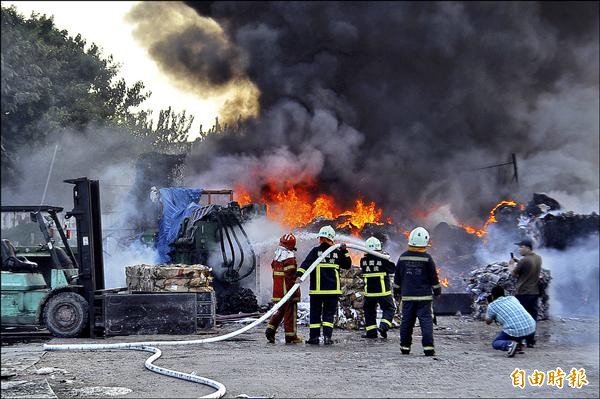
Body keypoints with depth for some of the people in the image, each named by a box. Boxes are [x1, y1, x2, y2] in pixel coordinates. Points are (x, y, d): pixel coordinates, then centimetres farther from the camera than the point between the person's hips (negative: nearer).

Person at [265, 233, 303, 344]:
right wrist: (293, 291, -17)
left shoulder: (276, 257, 11)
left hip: (277, 291, 8)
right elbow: (290, 276, -20)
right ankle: (290, 336, 3)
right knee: (290, 313, 0)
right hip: (287, 291, -8)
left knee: (280, 311, 19)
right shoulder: (290, 258, -15)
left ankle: (270, 330, 8)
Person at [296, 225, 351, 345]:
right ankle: (327, 336, -3)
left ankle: (314, 337, 6)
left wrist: (299, 275, -23)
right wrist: (345, 252, 19)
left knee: (315, 313, 7)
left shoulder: (316, 251, -2)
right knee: (329, 313, 7)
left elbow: (306, 263, -15)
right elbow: (347, 265, 17)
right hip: (333, 289, 2)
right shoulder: (337, 252, 5)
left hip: (317, 289, -1)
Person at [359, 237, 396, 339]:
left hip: (369, 292, 3)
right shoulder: (383, 259, -13)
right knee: (389, 308, 11)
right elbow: (392, 269, -1)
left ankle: (371, 332, 12)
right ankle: (383, 327, -9)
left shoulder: (363, 260, -3)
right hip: (383, 291, -3)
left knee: (370, 311, 15)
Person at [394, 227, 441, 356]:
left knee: (406, 321, 9)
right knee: (426, 320, -2)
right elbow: (434, 277, -1)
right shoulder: (427, 258, -7)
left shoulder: (403, 257, 3)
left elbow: (397, 277, 10)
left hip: (407, 296, 3)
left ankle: (405, 346, 14)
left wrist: (397, 292, 21)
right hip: (424, 296, -3)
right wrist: (437, 291, 13)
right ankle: (428, 346, -8)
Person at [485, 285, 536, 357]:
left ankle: (509, 344, -12)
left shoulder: (492, 306, 8)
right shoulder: (512, 298, 21)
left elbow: (488, 322, 24)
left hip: (515, 332, -5)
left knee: (495, 344, 17)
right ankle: (518, 346, 25)